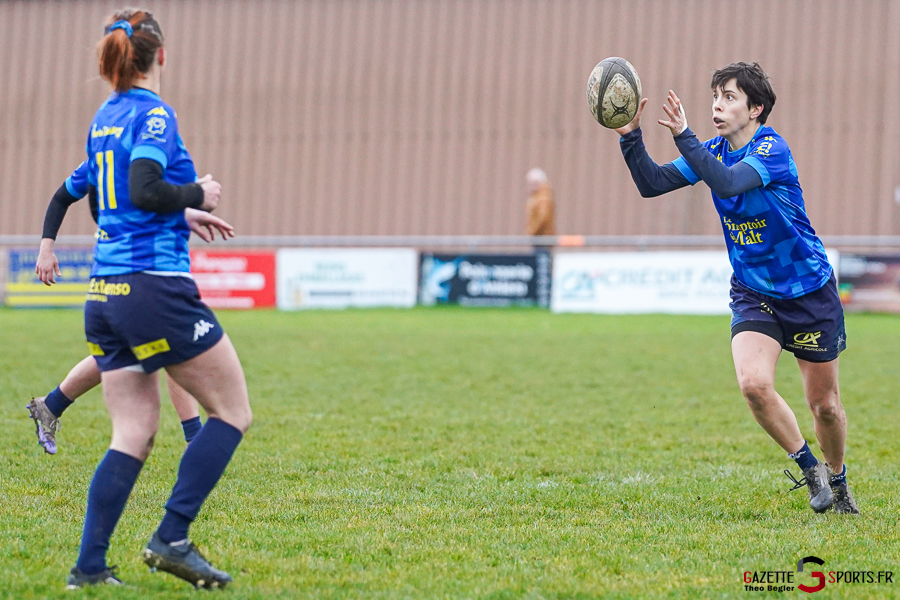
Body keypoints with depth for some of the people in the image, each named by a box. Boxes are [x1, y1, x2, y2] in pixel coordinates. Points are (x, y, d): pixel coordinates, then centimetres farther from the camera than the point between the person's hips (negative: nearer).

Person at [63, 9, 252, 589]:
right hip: (155, 288, -8)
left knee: (134, 432, 9)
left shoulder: (104, 117, 15)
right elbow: (145, 188, -23)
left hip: (105, 295, 8)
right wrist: (199, 194, -7)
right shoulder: (154, 114, -9)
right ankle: (172, 539, -4)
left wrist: (187, 211, 32)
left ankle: (89, 566, 0)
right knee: (233, 411, 4)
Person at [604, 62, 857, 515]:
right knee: (754, 384, -20)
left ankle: (837, 480, 34)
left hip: (809, 292, -4)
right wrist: (630, 137, -17)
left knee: (824, 404, 6)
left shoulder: (772, 149, -20)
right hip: (753, 294, 4)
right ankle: (808, 467, 2)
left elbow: (728, 183, -37)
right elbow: (652, 183, -3)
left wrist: (683, 136, -40)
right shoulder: (713, 152, 0)